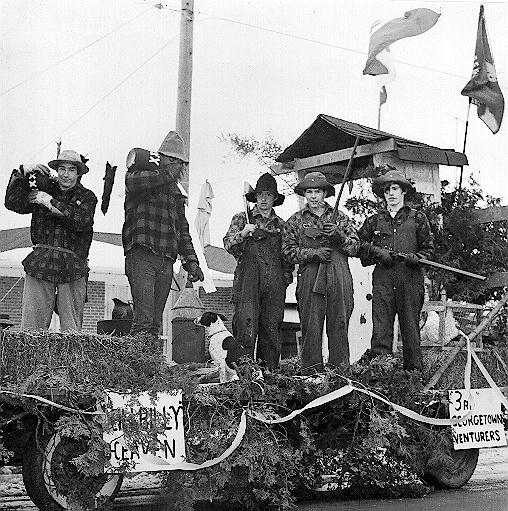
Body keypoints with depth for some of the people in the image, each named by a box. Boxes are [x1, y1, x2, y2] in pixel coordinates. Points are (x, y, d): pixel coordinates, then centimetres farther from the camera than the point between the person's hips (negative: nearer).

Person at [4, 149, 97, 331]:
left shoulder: (87, 197, 10)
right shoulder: (43, 189, 16)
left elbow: (82, 221, -10)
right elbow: (13, 203, 8)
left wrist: (50, 202, -8)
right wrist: (23, 173, 0)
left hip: (72, 267, -1)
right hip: (40, 264, 1)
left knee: (71, 328, -2)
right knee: (31, 325, -6)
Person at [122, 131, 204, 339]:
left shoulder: (175, 192, 25)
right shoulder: (139, 175, 5)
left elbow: (182, 229, 27)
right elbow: (134, 181, -22)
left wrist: (191, 260, 15)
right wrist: (167, 174, -13)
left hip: (166, 262, 7)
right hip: (141, 255, -7)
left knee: (155, 322, 3)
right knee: (144, 317, -18)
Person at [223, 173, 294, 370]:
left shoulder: (281, 225, 20)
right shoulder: (241, 219, 12)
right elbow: (228, 245, 2)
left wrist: (287, 275, 11)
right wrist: (243, 234, -15)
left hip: (275, 281, 3)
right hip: (248, 278, -3)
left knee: (272, 327, 0)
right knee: (246, 325, -13)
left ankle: (269, 371, 3)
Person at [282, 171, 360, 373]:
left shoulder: (341, 217, 15)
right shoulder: (295, 220, 11)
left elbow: (355, 247, 11)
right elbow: (288, 251, 4)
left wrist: (338, 235, -8)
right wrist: (312, 253, -10)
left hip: (339, 277, 1)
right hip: (309, 278, -1)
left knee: (339, 324, 1)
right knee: (311, 326, -3)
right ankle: (311, 371, 1)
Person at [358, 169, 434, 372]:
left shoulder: (417, 218, 11)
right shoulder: (374, 220, 16)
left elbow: (428, 248, 11)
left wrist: (415, 258, -8)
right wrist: (376, 252, 0)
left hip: (410, 278, -1)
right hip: (383, 279, 1)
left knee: (410, 326, 0)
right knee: (380, 326, -7)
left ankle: (414, 370, 6)